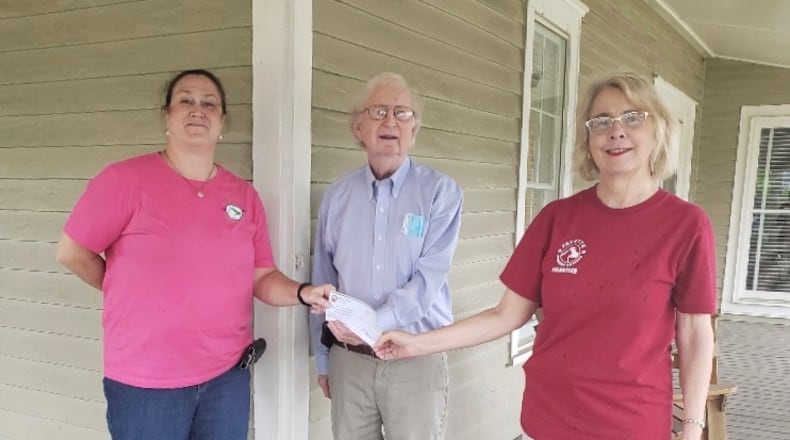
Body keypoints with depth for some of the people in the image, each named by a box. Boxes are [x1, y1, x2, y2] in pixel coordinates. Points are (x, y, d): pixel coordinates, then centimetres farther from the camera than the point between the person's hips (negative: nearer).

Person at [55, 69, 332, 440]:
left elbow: (261, 277, 5)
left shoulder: (245, 195, 4)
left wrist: (303, 293, -13)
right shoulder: (126, 178, -9)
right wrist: (134, 292, 4)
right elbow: (71, 253, -3)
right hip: (145, 382, -3)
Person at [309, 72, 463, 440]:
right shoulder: (336, 196, 3)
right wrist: (322, 359, 11)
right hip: (349, 357, 3)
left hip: (417, 357, -2)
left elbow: (428, 280, -14)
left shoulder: (440, 192, -6)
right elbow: (323, 284, 8)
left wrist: (376, 323, -26)